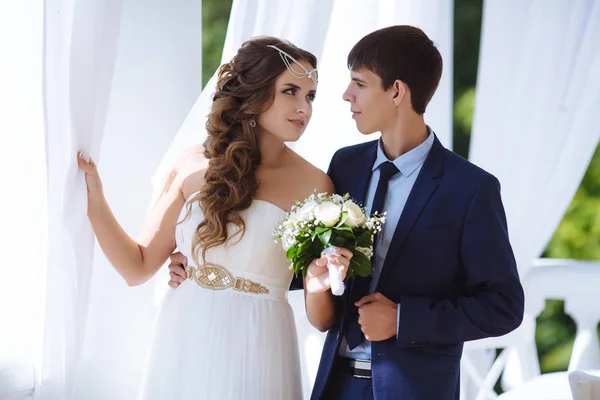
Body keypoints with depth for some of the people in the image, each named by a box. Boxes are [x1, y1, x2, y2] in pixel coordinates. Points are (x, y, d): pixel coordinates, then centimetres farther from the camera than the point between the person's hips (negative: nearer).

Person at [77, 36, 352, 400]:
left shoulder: (313, 185, -8)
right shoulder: (195, 167, -2)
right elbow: (138, 268, 2)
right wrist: (94, 199, -7)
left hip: (253, 355, -2)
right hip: (180, 348, 2)